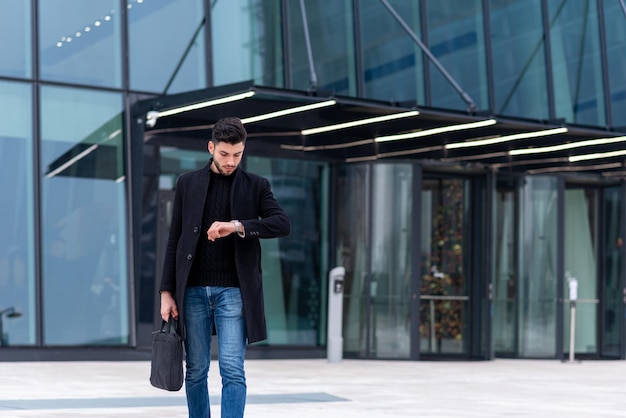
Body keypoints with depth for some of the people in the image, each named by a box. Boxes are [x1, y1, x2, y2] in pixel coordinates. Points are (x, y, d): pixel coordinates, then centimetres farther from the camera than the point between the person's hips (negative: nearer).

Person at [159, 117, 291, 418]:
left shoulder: (256, 186, 5)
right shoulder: (188, 183, 8)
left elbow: (283, 224, -9)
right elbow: (175, 240, 8)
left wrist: (238, 226, -23)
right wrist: (167, 291, 2)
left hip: (234, 291, -1)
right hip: (193, 290, 2)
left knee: (232, 370, -8)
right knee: (196, 370, 7)